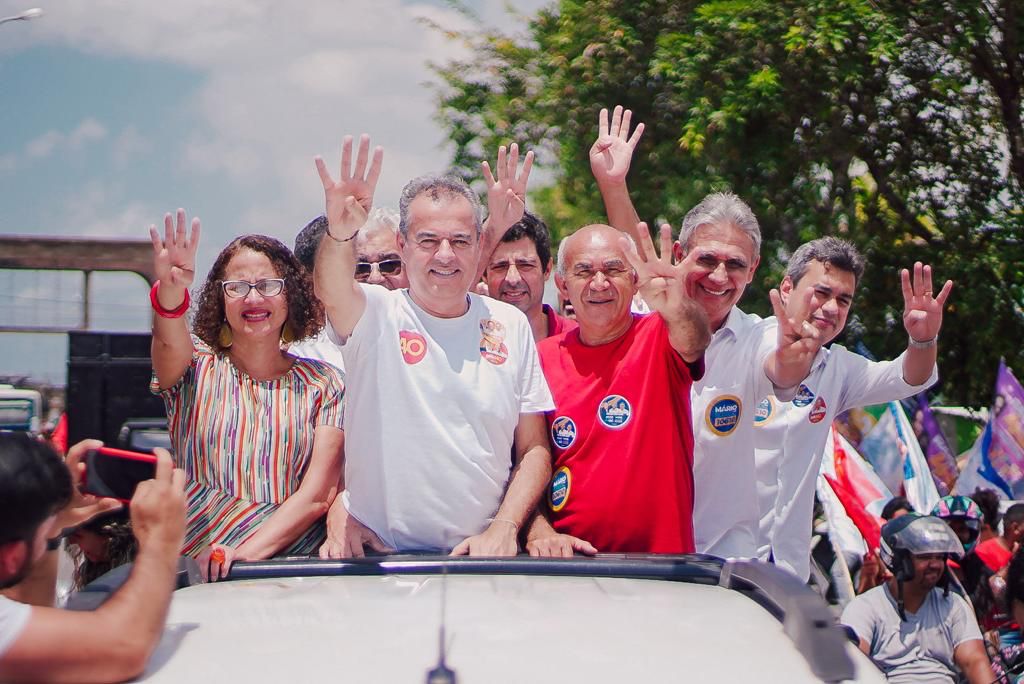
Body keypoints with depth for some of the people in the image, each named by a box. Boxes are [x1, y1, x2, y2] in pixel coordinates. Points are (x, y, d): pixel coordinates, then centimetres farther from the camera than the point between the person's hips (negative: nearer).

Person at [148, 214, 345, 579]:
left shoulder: (324, 384, 9)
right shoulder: (198, 367, 8)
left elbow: (318, 494, -2)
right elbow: (170, 347, -16)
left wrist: (247, 552, -17)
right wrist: (169, 294, -39)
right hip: (191, 561, 1)